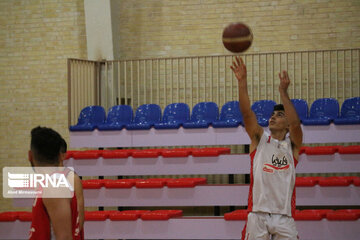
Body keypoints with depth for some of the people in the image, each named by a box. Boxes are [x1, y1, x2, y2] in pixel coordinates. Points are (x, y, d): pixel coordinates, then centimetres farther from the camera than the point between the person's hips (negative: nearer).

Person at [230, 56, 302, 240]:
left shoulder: (292, 144, 8)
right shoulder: (259, 139, 11)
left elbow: (295, 123, -13)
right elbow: (246, 113, -3)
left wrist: (283, 92, -17)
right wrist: (242, 82, -15)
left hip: (284, 216, -1)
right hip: (257, 214, 1)